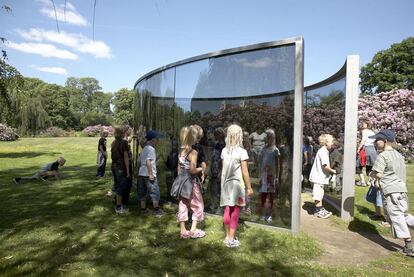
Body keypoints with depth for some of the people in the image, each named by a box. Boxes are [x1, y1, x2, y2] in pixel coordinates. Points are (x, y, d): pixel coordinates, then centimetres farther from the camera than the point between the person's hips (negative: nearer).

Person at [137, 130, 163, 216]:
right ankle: (156, 210, 7)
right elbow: (148, 162, -21)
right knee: (155, 192, 1)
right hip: (148, 174, -9)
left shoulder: (144, 148, 14)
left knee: (142, 192, 13)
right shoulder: (151, 149, -14)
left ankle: (143, 209, 21)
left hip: (141, 173, 9)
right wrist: (151, 174, -20)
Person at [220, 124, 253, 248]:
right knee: (235, 212, 4)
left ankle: (228, 236, 29)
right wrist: (249, 187, -4)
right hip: (237, 183, -5)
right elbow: (245, 172, -12)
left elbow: (224, 169, 4)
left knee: (227, 211, 15)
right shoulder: (242, 152, -13)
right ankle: (231, 240, 11)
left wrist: (224, 182, 13)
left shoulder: (224, 151, 2)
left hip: (226, 183, 5)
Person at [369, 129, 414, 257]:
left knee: (396, 216, -1)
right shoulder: (399, 155, 16)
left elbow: (378, 174, -16)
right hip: (402, 188, 8)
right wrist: (378, 181, 14)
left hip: (390, 190, -8)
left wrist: (371, 174, 7)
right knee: (404, 214, 18)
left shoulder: (382, 156, -11)